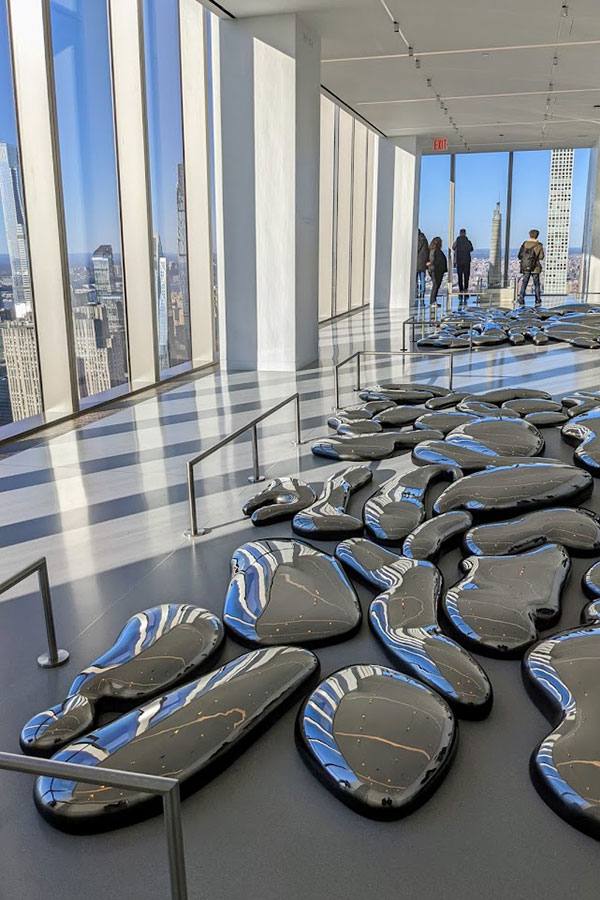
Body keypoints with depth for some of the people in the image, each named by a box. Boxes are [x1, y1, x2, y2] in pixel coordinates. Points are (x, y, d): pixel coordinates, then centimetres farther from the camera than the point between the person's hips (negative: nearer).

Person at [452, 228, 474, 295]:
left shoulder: (456, 242, -5)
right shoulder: (468, 242, -9)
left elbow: (453, 248, 14)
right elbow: (471, 249, 3)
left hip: (458, 261, 1)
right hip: (466, 261, -1)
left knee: (460, 276, 7)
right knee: (466, 275, 7)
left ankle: (461, 289, 3)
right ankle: (465, 288, 0)